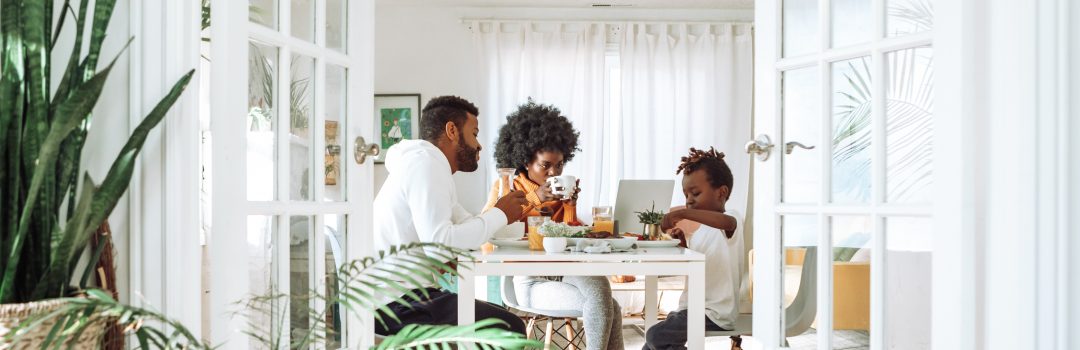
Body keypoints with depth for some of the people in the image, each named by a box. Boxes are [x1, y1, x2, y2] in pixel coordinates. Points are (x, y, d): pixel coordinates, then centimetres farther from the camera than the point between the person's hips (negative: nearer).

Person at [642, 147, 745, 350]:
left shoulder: (731, 220, -12)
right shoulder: (702, 229, 15)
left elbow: (727, 221, -38)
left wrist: (682, 214, -40)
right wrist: (683, 241, 7)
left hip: (715, 314, -10)